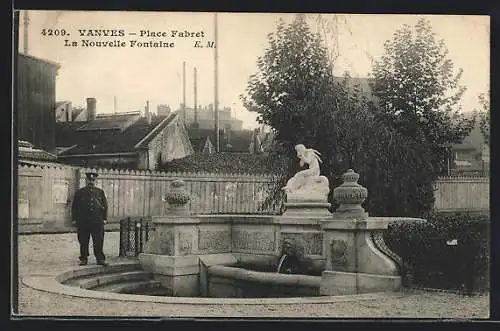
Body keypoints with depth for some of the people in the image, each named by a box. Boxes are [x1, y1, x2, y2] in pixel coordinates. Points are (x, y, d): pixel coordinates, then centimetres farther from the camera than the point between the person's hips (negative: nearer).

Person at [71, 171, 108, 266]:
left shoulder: (100, 192, 11)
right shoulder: (79, 192, 8)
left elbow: (105, 206, 11)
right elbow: (74, 206, 8)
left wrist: (104, 218, 4)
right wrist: (74, 219, 1)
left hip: (97, 222, 0)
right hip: (83, 222, 0)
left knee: (98, 242, 0)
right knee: (83, 242, 4)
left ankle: (100, 259, 5)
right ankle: (84, 259, 14)